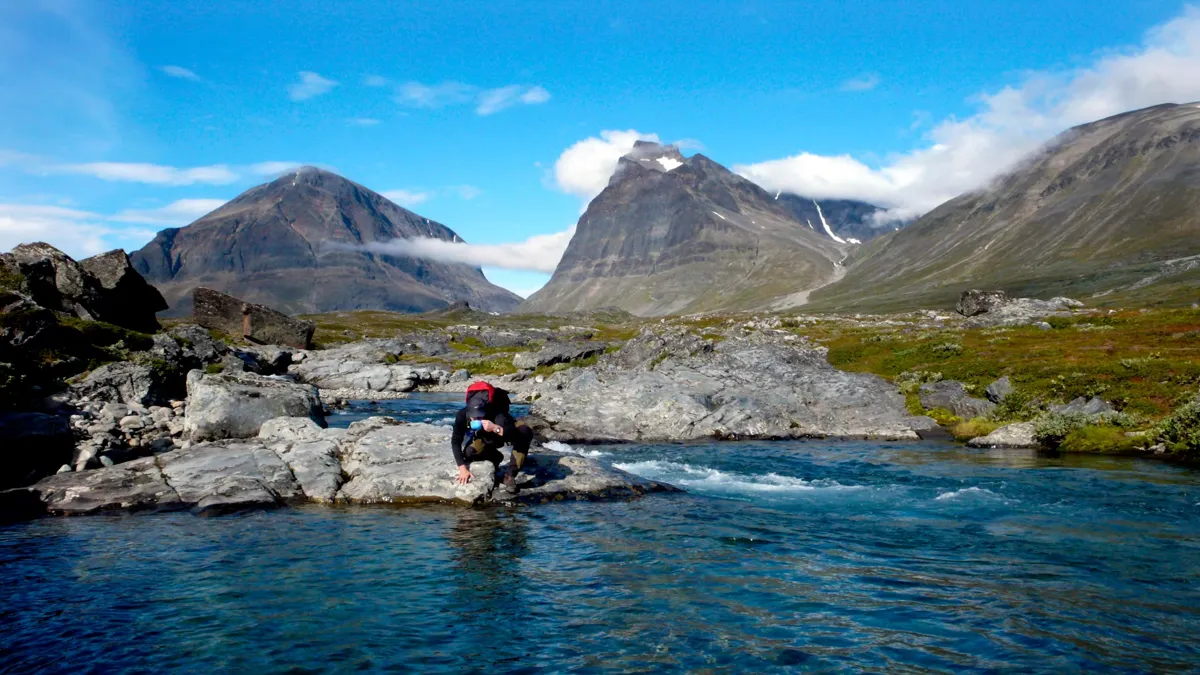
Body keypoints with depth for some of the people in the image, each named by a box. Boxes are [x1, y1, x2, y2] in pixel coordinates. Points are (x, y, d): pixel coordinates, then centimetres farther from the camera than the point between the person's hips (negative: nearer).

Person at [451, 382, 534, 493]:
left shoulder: (498, 416, -44)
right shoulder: (462, 415, -34)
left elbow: (518, 437, -54)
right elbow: (455, 441, -25)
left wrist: (496, 428, -68)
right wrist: (463, 469, -34)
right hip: (486, 438, 3)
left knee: (525, 432, -34)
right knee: (468, 453, -22)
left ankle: (510, 475, -20)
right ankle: (496, 458, 13)